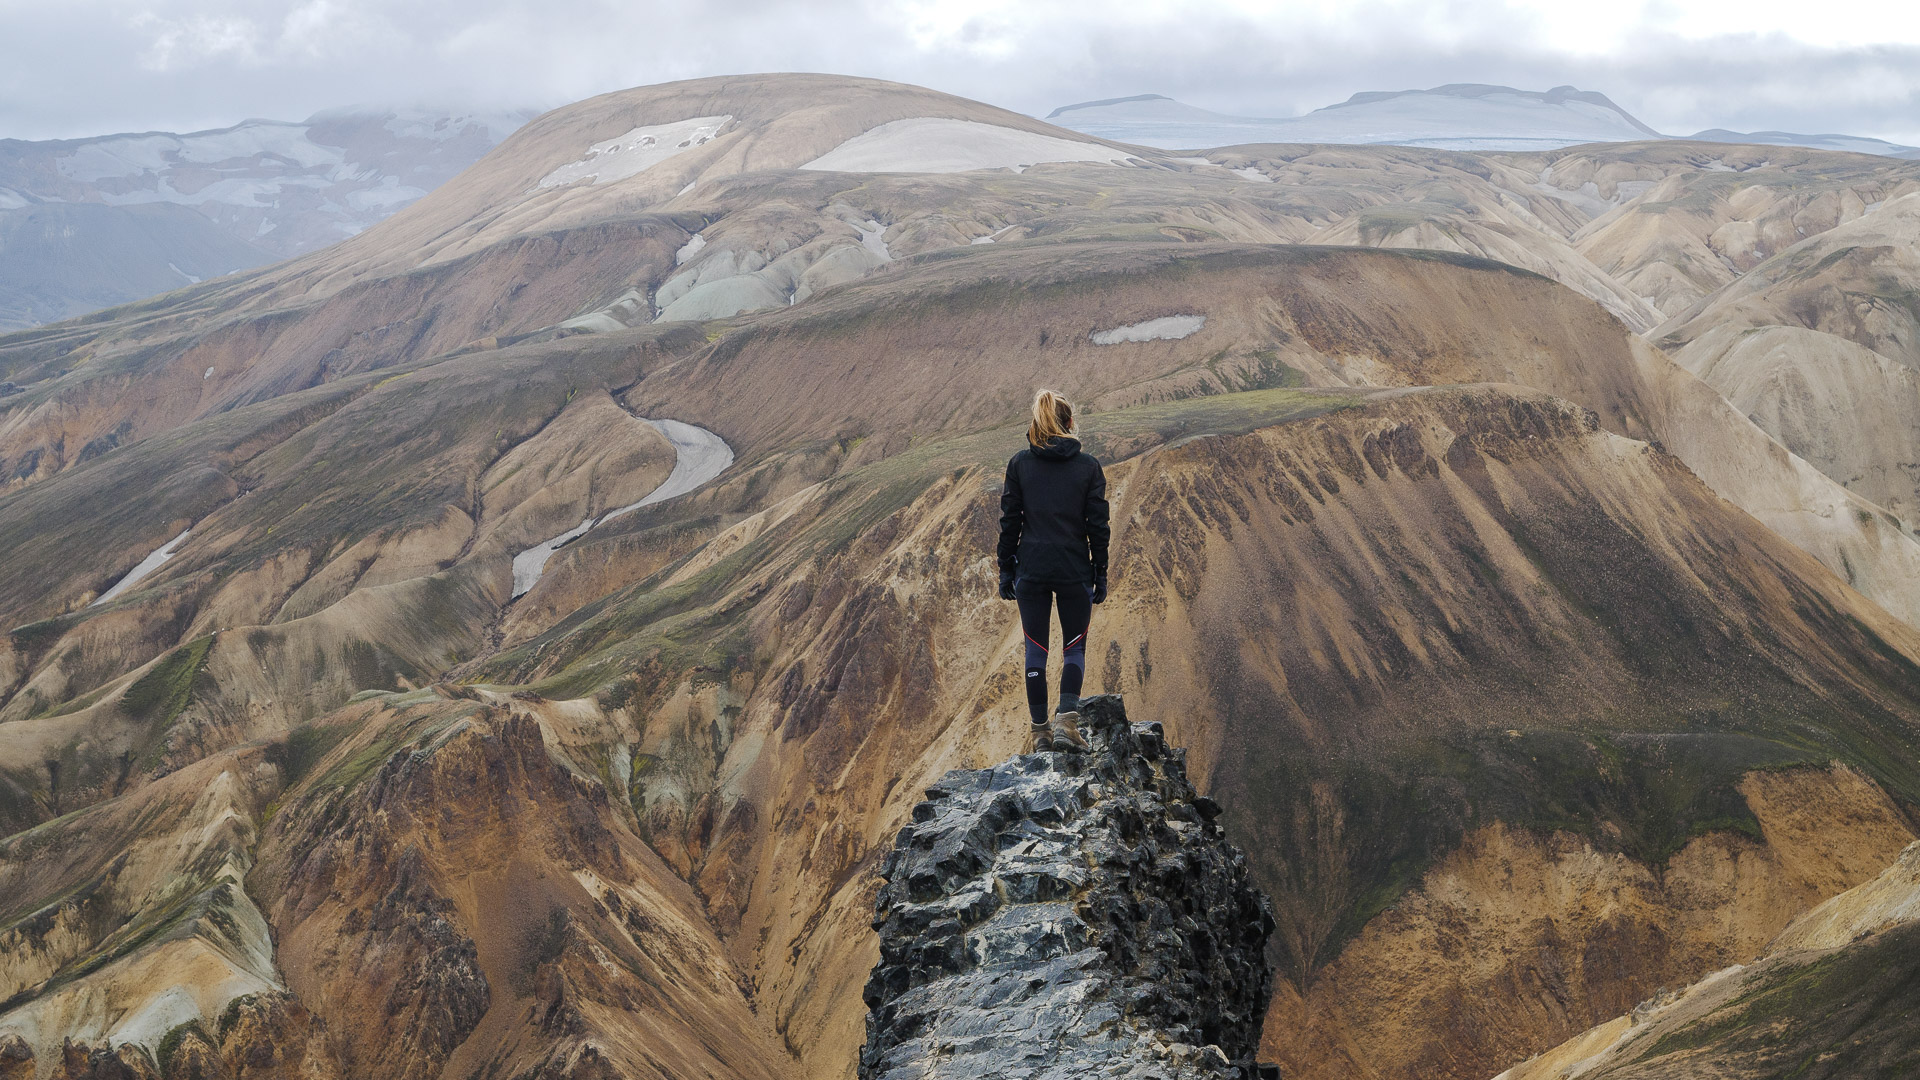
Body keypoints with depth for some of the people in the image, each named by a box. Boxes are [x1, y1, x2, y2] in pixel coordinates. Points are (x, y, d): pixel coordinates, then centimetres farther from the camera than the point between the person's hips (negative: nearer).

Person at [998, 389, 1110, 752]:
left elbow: (1009, 521, 1)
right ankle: (1067, 720, -9)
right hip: (1075, 571, -1)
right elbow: (1098, 525, -1)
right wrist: (1100, 575, 6)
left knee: (1036, 650, 8)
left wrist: (1005, 571, 7)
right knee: (1075, 648, 10)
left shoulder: (1019, 464, 0)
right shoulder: (1087, 466, -2)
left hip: (1031, 570, 1)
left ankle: (1040, 730, 9)